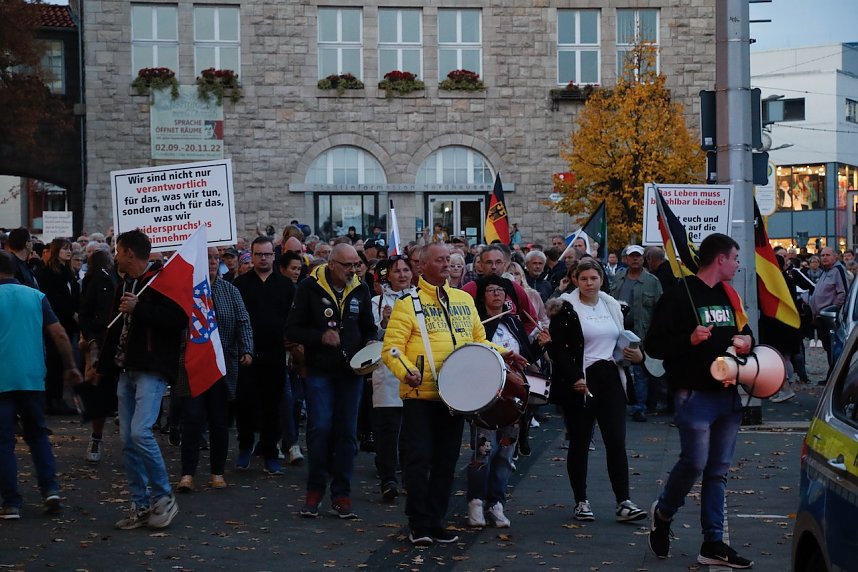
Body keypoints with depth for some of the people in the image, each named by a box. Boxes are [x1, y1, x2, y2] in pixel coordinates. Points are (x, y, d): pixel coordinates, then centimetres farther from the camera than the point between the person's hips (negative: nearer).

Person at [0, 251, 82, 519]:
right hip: (32, 377, 3)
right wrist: (70, 366, 8)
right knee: (37, 434, 17)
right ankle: (50, 489, 4)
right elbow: (59, 333, 1)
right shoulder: (36, 296, 4)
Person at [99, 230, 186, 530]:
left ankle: (163, 497, -3)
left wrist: (138, 309, -21)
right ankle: (141, 505, 11)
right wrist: (103, 365, 24)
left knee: (140, 432, -19)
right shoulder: (124, 286, 18)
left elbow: (179, 318, -21)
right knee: (127, 439, 5)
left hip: (152, 370, -9)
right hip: (126, 371, 9)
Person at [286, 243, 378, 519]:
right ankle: (314, 491, 8)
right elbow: (292, 329, -4)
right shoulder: (310, 288, -5)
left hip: (351, 372, 3)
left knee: (347, 433, 4)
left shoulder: (360, 290, 7)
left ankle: (341, 495, 11)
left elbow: (369, 328, 19)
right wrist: (320, 336, -18)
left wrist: (370, 342, -2)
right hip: (319, 371, -3)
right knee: (320, 429, -7)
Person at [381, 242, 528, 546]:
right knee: (419, 459, -5)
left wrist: (502, 353, 5)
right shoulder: (408, 303, -4)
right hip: (420, 395, -5)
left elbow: (478, 340, 22)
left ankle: (436, 521, 19)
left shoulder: (464, 300, 14)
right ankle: (419, 524, 5)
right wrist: (406, 371, -28)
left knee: (446, 461, 9)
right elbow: (391, 348, -10)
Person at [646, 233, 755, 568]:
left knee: (718, 471, 7)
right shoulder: (680, 295, -8)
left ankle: (713, 544, 10)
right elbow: (654, 345, -12)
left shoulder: (729, 296, 15)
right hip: (695, 395, -7)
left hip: (728, 394, 7)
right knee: (694, 463, -9)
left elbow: (743, 333, 28)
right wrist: (689, 340, -27)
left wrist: (746, 341, 5)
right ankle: (662, 514, 18)